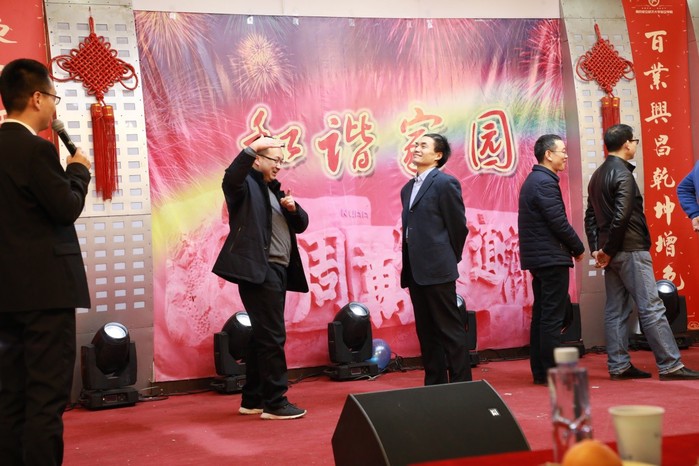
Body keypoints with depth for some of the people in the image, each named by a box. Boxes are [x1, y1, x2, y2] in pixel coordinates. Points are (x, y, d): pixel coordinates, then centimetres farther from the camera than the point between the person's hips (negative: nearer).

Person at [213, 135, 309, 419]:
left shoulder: (274, 190, 23)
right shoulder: (247, 185, -1)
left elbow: (301, 224, 22)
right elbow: (230, 177, -26)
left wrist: (293, 208, 0)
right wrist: (252, 148, -38)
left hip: (276, 271, 9)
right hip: (258, 270, -9)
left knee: (262, 336, 12)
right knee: (272, 336, -10)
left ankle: (253, 400, 19)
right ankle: (275, 403, -5)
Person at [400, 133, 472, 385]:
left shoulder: (445, 183, -6)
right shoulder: (408, 189, 17)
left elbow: (458, 225, -5)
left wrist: (449, 259, 2)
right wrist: (408, 266, 11)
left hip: (437, 270, -8)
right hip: (415, 271, 8)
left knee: (450, 329, -3)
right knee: (427, 333, 11)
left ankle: (461, 385, 2)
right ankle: (435, 385, 16)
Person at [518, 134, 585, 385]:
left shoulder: (533, 180, 16)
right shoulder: (545, 182, -15)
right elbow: (559, 223, -18)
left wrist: (572, 247, 15)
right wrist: (578, 248, -5)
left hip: (537, 258, 10)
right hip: (552, 258, -10)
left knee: (541, 316, 12)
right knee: (552, 317, -6)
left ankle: (539, 371, 16)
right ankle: (551, 372, -4)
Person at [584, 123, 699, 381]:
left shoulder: (597, 176, 15)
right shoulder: (623, 174, -12)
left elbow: (590, 216, 16)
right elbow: (621, 215, -20)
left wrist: (597, 249, 10)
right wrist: (608, 251, -12)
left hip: (612, 253, 9)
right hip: (630, 250, -9)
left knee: (616, 310, 9)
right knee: (651, 307, -7)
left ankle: (619, 366, 10)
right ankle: (670, 365, -6)